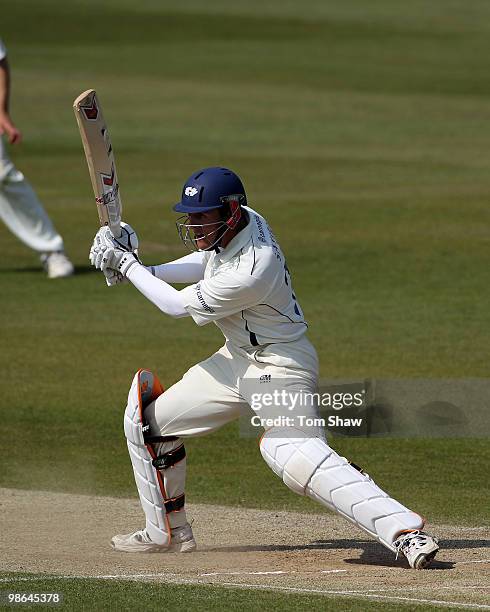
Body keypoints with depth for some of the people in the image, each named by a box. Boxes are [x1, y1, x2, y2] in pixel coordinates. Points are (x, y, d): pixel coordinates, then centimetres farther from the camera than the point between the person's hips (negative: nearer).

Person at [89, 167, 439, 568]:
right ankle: (168, 532, 26)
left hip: (279, 366, -10)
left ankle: (404, 530, -36)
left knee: (297, 457, -31)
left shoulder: (251, 272, -31)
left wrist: (126, 265, -6)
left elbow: (177, 305, -18)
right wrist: (143, 270, 5)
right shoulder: (243, 220, -6)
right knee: (147, 420, 13)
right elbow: (206, 263, 17)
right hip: (237, 358, 10)